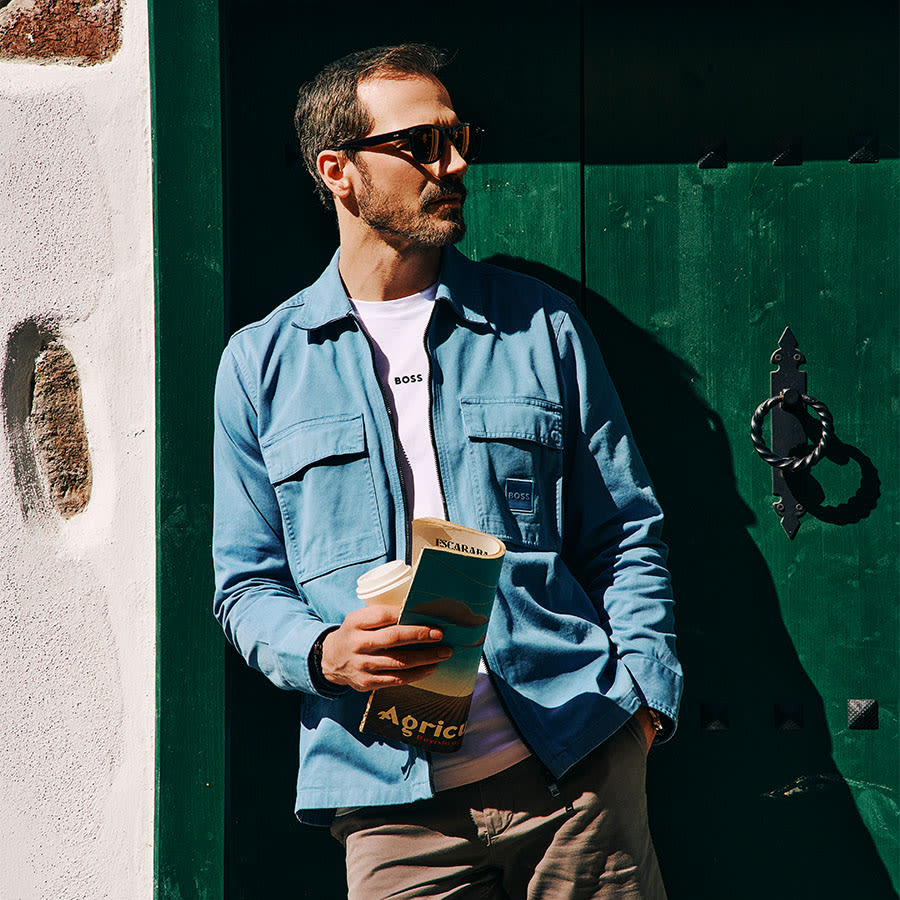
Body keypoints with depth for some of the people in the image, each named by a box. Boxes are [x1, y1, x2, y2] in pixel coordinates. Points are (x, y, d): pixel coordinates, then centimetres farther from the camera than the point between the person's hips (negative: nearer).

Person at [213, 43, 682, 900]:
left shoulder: (542, 326, 9)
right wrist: (323, 653, -12)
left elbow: (625, 535, 9)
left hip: (577, 767, 0)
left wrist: (646, 693, -4)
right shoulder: (260, 363, 7)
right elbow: (247, 582, 8)